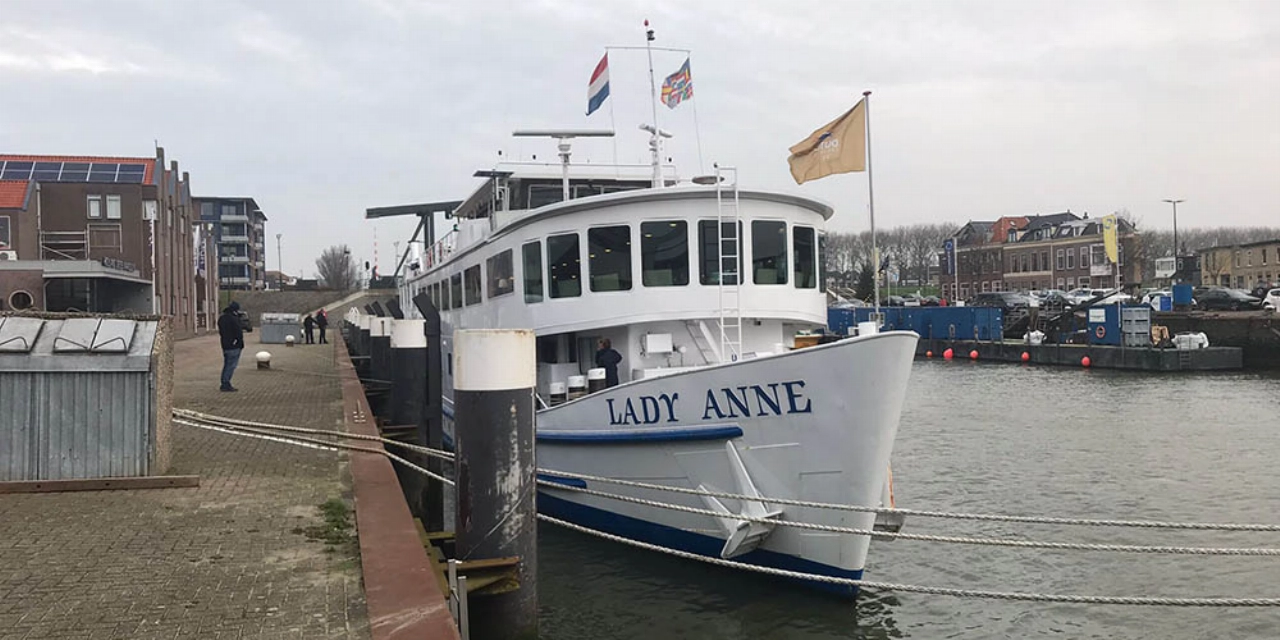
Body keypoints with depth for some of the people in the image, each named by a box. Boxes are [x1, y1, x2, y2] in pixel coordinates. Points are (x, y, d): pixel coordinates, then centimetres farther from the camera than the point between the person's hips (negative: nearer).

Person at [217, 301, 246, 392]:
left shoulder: (221, 318, 10)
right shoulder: (233, 319, -17)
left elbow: (220, 331, 18)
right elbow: (238, 332, -16)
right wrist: (241, 343, -4)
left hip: (225, 345, 9)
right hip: (234, 345, -9)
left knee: (227, 365, 15)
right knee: (231, 365, -4)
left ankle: (224, 384, 18)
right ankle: (226, 384, -5)